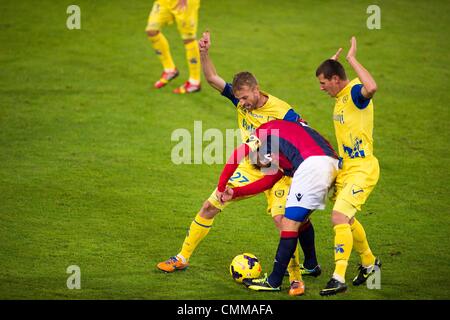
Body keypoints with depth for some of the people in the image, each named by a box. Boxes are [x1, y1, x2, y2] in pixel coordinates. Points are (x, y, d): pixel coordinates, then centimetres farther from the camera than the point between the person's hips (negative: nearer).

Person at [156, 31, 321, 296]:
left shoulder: (284, 113, -22)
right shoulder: (241, 100, -7)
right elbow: (212, 78, -6)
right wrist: (204, 53, -21)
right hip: (248, 167, 6)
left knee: (281, 219, -22)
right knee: (210, 207, 5)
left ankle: (297, 277, -13)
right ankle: (183, 258, 19)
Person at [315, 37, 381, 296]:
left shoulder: (356, 92, -19)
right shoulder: (341, 96, 7)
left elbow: (371, 87, -45)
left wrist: (352, 59, -34)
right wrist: (333, 61, 19)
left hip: (362, 169, -10)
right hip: (346, 167, 10)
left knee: (339, 218, -20)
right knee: (347, 220, 21)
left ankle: (339, 278, -18)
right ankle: (369, 262, 43)